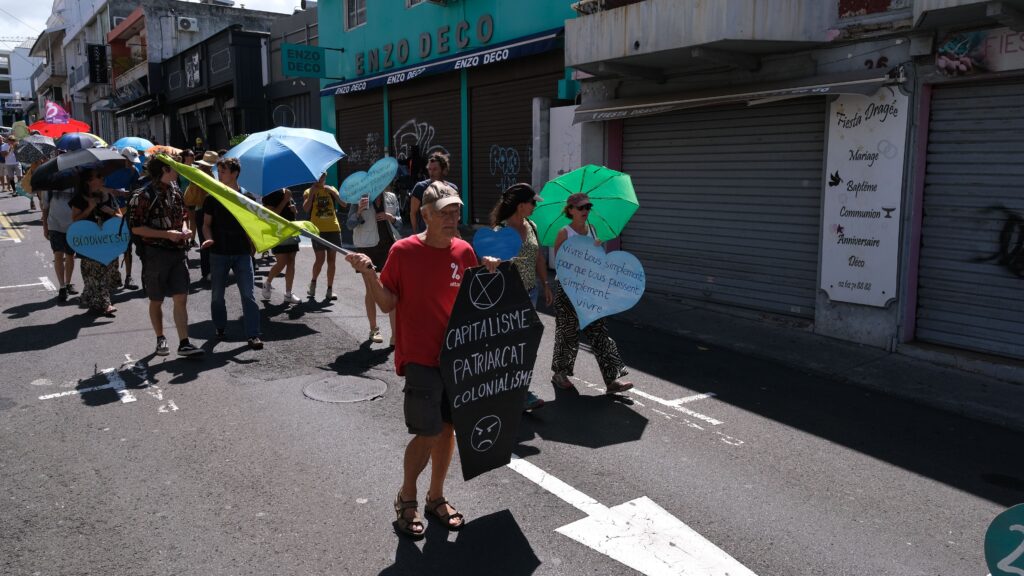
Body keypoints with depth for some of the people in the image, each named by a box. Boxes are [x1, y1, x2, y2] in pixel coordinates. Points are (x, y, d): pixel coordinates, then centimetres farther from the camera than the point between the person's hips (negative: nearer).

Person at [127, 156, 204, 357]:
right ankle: (160, 339, 26)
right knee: (156, 301, 10)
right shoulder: (144, 196, -12)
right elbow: (136, 228, -14)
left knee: (181, 298, -1)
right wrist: (167, 234, -20)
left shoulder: (175, 190, 8)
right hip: (156, 253, -5)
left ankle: (184, 343, 1)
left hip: (178, 252, 5)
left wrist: (185, 229, 1)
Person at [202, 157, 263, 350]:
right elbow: (206, 223, 7)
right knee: (217, 294, 10)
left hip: (242, 252, -1)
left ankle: (253, 334, -4)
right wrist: (209, 238, -12)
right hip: (219, 252, 1)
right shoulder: (212, 198, 3)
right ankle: (220, 328, 28)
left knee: (248, 294, -5)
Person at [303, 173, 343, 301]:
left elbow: (343, 203, 1)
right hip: (318, 230, -3)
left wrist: (333, 192, -9)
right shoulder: (309, 192, 7)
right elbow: (306, 208, -10)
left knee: (331, 259, 3)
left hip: (334, 229, 3)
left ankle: (330, 290, 8)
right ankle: (313, 282, 18)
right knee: (320, 259, -9)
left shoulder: (331, 189, 14)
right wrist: (312, 193, -12)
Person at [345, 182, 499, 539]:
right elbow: (387, 304, -6)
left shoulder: (464, 251, 4)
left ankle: (436, 497, 32)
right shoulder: (403, 251, -9)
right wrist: (369, 274, -20)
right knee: (428, 432, -6)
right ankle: (406, 499, 19)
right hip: (419, 357, -5)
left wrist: (488, 274, -4)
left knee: (448, 427, 12)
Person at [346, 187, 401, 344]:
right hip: (367, 247, -1)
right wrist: (359, 211, -20)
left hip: (389, 245, 1)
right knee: (371, 290, 9)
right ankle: (373, 329, 24)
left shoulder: (391, 197, 5)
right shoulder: (360, 198, -1)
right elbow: (350, 224, -2)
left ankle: (395, 334, -3)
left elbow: (399, 221, 14)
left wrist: (390, 217, -8)